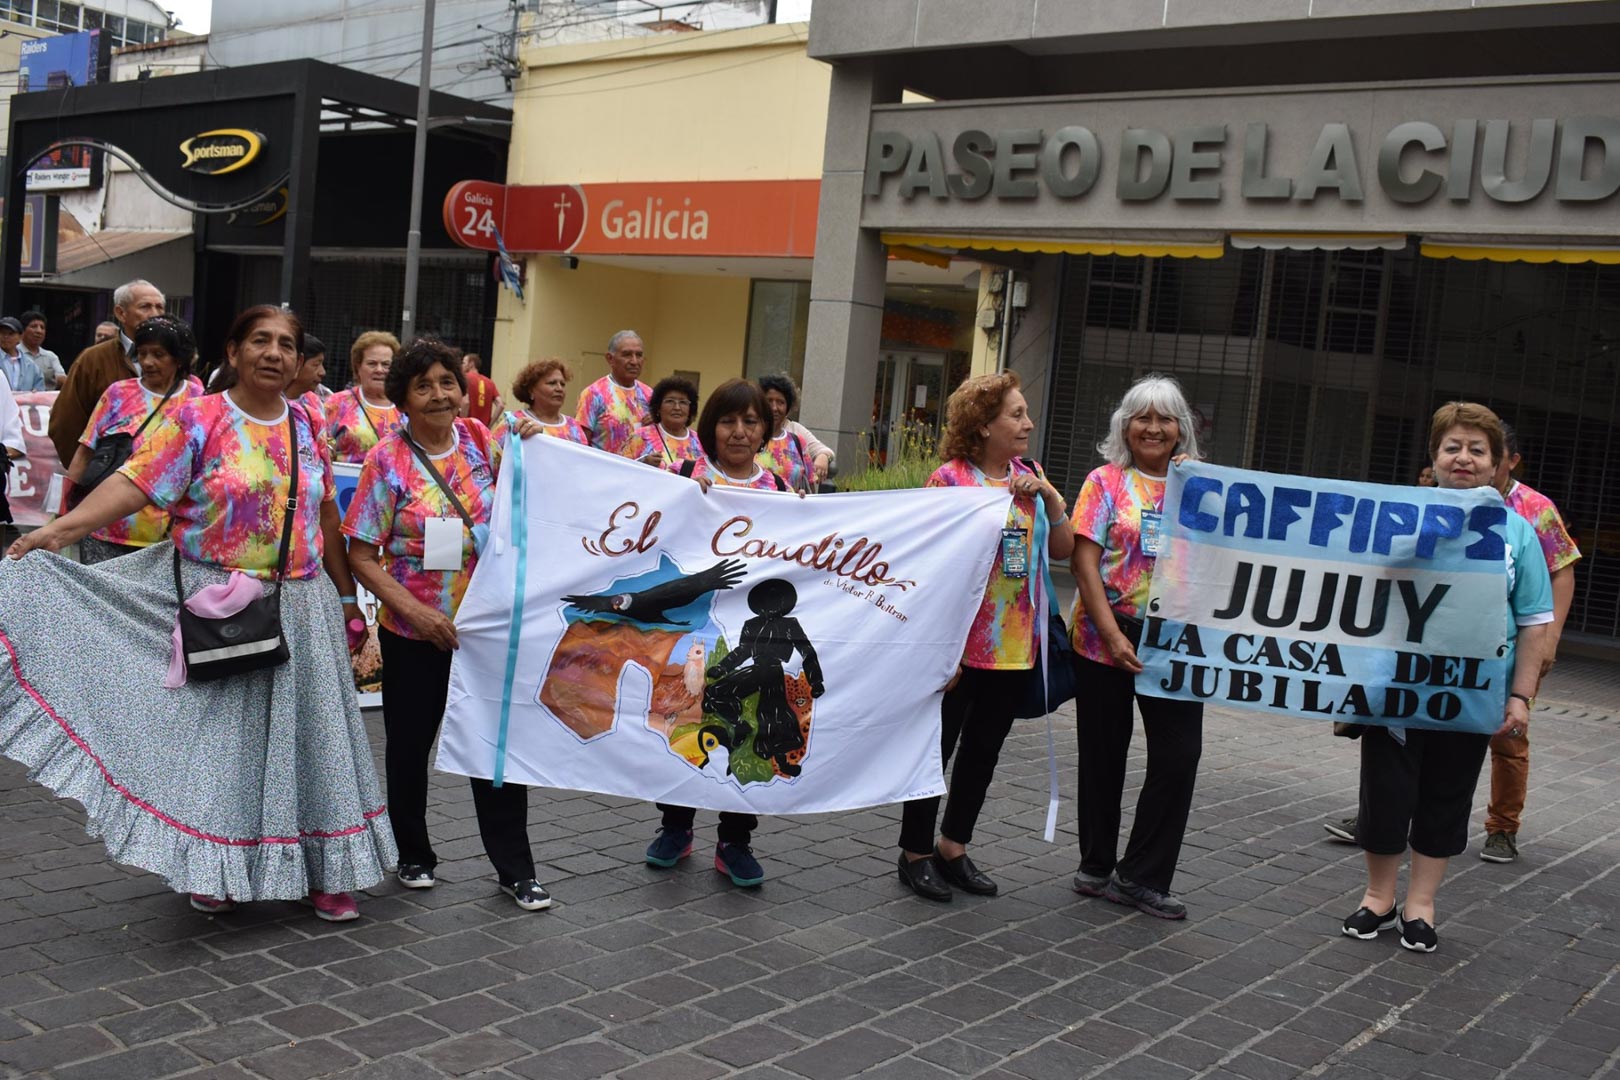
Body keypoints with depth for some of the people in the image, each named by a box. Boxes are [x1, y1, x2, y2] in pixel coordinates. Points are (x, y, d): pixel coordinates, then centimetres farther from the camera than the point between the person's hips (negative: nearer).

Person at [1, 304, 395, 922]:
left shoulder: (306, 425, 7)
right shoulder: (197, 421, -6)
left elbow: (326, 516, 12)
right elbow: (134, 482, -16)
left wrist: (347, 598, 14)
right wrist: (57, 531, -29)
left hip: (299, 606, 4)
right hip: (218, 606, -3)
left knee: (304, 736, 8)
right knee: (218, 734, 5)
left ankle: (320, 870, 19)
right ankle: (218, 869, 22)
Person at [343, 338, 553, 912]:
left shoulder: (481, 439, 0)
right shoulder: (387, 460, -9)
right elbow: (361, 554, -9)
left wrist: (532, 445, -5)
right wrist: (417, 611, -20)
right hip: (413, 631, -2)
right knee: (410, 746, 12)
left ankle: (515, 869, 16)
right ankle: (413, 856, 33)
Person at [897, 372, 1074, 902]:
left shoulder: (1028, 477, 8)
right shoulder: (950, 478, -12)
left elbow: (1063, 549, 8)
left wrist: (1050, 496, -8)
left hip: (1013, 644, 7)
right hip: (960, 642, -6)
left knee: (984, 749, 15)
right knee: (938, 745, 5)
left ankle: (953, 848, 30)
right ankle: (915, 853, 19)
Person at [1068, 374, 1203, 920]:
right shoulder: (1106, 482, 0)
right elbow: (1084, 563, -7)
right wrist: (1113, 635, -16)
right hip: (1106, 638, -2)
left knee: (1180, 752, -4)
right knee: (1104, 752, 9)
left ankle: (1139, 875, 9)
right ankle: (1097, 865, 26)